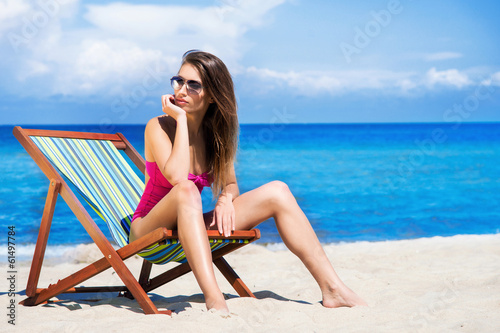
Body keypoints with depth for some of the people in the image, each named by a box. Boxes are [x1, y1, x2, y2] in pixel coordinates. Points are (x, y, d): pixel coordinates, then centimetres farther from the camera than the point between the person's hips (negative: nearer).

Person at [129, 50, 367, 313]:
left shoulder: (215, 132, 4)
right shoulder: (159, 127, -12)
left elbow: (230, 184, 10)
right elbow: (176, 177, -30)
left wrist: (226, 198, -13)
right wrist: (180, 119, -23)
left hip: (191, 234, 6)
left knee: (277, 192, -7)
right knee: (186, 190, -39)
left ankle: (332, 289, -13)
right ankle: (214, 300, -50)